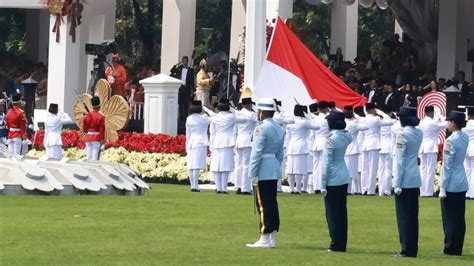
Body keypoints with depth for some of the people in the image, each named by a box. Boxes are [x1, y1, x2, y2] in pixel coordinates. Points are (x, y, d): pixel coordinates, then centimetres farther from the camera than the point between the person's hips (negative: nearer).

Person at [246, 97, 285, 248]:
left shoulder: (261, 129, -14)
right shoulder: (279, 129, 12)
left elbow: (256, 152, -16)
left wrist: (252, 173, -13)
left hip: (263, 171, -8)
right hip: (275, 170, 8)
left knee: (263, 205, -5)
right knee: (272, 204, 10)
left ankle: (265, 239, -5)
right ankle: (272, 238, 12)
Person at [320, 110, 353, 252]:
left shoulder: (331, 139, -17)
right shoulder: (347, 136, 2)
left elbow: (326, 163, -16)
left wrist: (323, 185, -10)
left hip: (333, 181, -7)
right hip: (344, 178, 7)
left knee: (332, 213, 0)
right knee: (342, 212, 11)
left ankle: (336, 245, 0)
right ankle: (342, 244, 15)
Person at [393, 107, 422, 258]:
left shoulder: (403, 135, -15)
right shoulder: (419, 133, 5)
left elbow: (400, 161, -15)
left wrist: (397, 184, -13)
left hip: (404, 180, -7)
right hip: (415, 179, 7)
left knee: (404, 215, -2)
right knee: (413, 215, 11)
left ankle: (407, 249, -1)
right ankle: (413, 249, 14)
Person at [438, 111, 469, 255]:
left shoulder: (451, 141, -18)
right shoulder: (465, 138, 4)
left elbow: (447, 166, -17)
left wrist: (443, 187, -13)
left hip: (451, 184, -8)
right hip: (462, 184, 8)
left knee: (449, 218, -1)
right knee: (459, 218, 11)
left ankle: (450, 248, 2)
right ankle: (458, 248, 15)